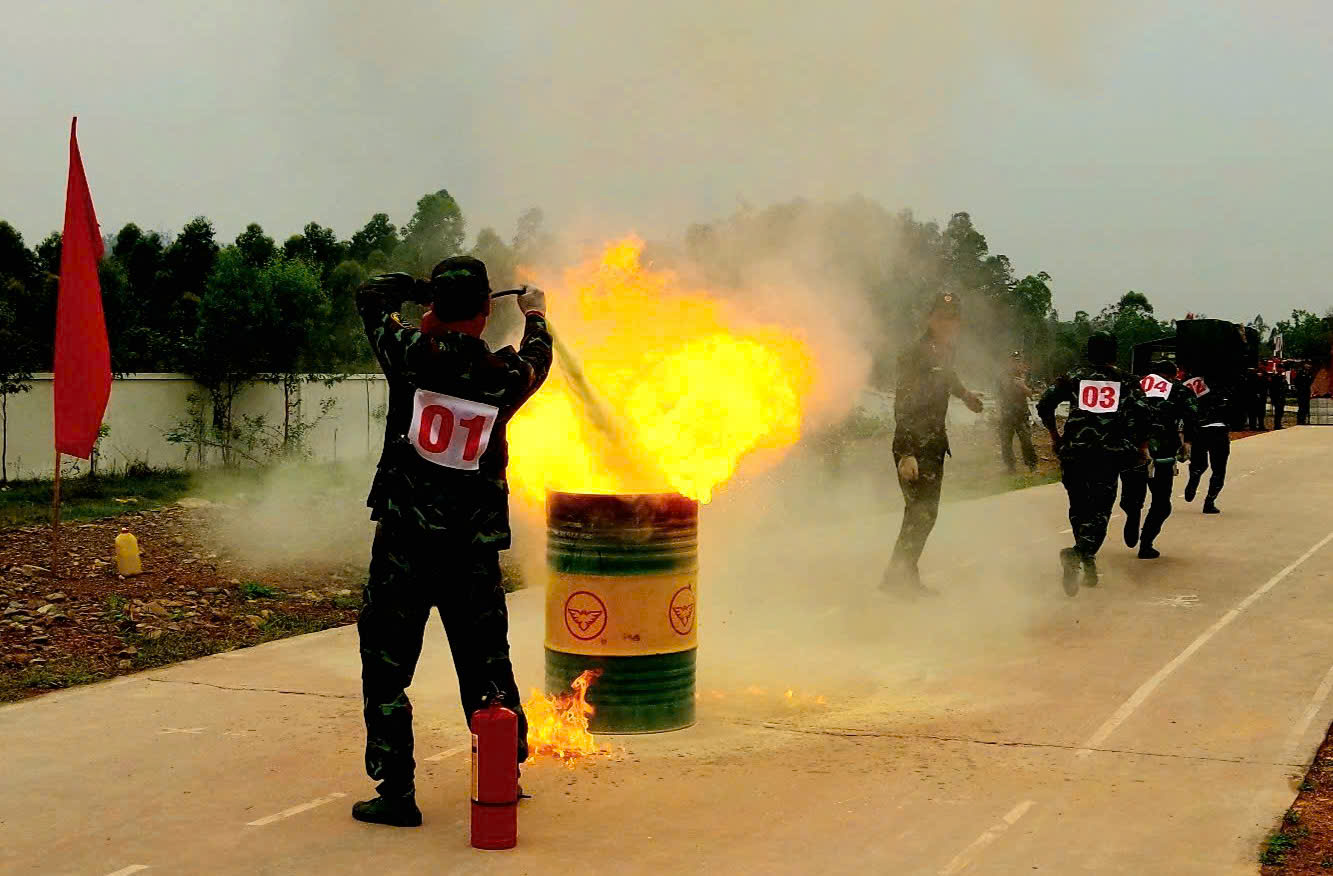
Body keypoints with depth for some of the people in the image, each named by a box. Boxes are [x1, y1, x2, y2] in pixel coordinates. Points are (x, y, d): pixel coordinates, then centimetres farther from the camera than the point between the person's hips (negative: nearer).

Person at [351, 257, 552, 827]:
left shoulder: (413, 355, -9)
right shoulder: (504, 374, -3)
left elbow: (371, 295, 9)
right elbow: (537, 359, 23)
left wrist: (421, 288, 24)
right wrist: (535, 314, 41)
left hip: (404, 539, -2)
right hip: (475, 545, 3)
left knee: (387, 662, 4)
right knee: (485, 660, 16)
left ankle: (396, 794, 3)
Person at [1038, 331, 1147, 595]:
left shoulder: (1074, 377, 11)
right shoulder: (1126, 381, 10)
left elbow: (1044, 405, 3)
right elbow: (1140, 414, -3)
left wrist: (1054, 435, 16)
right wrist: (1141, 447, 9)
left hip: (1074, 451, 1)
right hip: (1109, 454, -1)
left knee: (1079, 507, 17)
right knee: (1100, 510, -2)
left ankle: (1087, 561, 17)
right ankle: (1079, 553, -28)